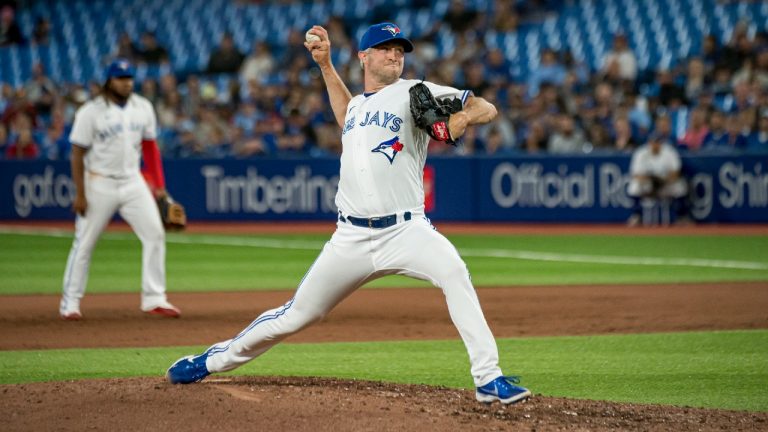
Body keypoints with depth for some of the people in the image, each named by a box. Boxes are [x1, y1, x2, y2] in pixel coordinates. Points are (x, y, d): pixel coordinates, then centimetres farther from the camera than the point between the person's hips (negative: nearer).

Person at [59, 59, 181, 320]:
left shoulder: (143, 108, 4)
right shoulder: (91, 112, -10)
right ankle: (70, 302, 12)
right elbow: (77, 154, -9)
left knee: (155, 234, -5)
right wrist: (80, 195, -13)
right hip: (100, 185, -4)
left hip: (133, 182, 4)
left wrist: (158, 184, 8)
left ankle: (154, 299, 1)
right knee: (84, 242, 1)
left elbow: (150, 146, 13)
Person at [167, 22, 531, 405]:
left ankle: (488, 378, -32)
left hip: (405, 230, -4)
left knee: (454, 273, -33)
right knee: (297, 314, 8)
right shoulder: (357, 104, 18)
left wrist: (462, 117, -26)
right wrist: (325, 64, 36)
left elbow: (487, 109, -3)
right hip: (351, 239, 4)